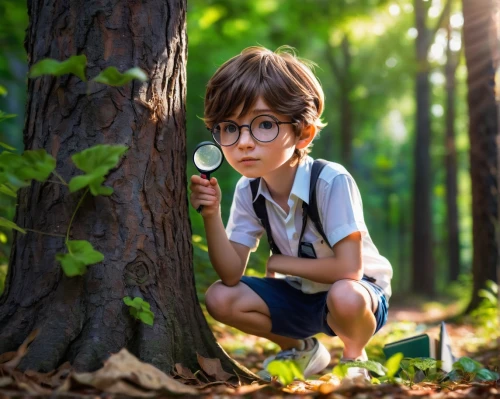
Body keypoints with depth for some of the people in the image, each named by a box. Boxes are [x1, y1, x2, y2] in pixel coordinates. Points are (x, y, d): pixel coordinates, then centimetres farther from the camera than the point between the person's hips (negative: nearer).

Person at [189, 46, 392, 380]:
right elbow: (231, 274, -12)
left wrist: (282, 263, -18)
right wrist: (212, 214, -26)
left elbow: (348, 269, -31)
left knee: (344, 296, -39)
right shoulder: (248, 191, -10)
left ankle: (354, 357, -2)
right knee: (220, 299, -14)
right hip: (299, 295, 6)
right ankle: (302, 350, 12)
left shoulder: (332, 182, -28)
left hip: (358, 294, -5)